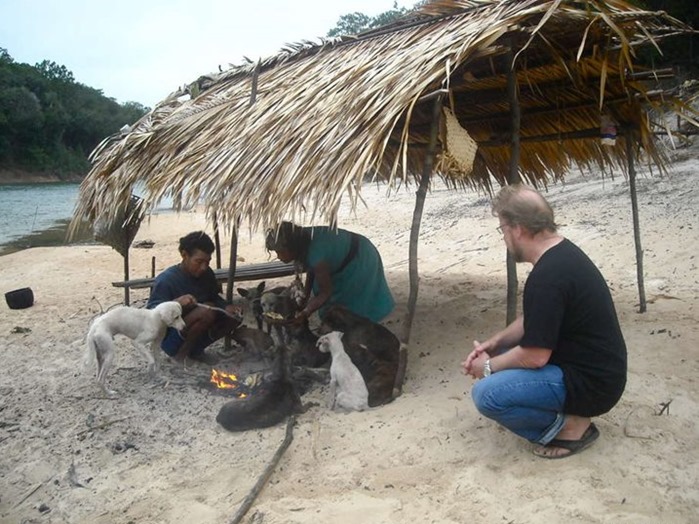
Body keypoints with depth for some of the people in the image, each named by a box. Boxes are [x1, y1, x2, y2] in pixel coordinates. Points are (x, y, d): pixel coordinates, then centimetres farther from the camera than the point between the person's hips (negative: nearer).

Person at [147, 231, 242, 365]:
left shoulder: (206, 273, -4)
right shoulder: (166, 280, -23)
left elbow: (214, 297, 11)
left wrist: (225, 307, -11)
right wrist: (176, 303, -43)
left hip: (193, 335, 7)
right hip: (171, 340, -7)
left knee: (235, 315, -6)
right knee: (207, 311, -30)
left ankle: (195, 350, 5)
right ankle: (182, 352, -9)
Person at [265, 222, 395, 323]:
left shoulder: (315, 255, -39)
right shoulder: (302, 239, -16)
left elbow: (326, 292, -28)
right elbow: (311, 270, 2)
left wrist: (304, 314, -28)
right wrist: (305, 297, 0)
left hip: (360, 261, -8)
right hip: (343, 256, 8)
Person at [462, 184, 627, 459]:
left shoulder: (547, 277, -27)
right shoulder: (562, 251, 5)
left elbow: (535, 356, -23)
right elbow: (534, 322, 15)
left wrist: (489, 367, -6)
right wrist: (495, 342, 4)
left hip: (591, 382, -10)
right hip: (589, 364, 10)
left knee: (486, 393, -20)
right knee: (501, 354, 17)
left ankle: (569, 425, -3)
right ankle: (569, 412, 13)